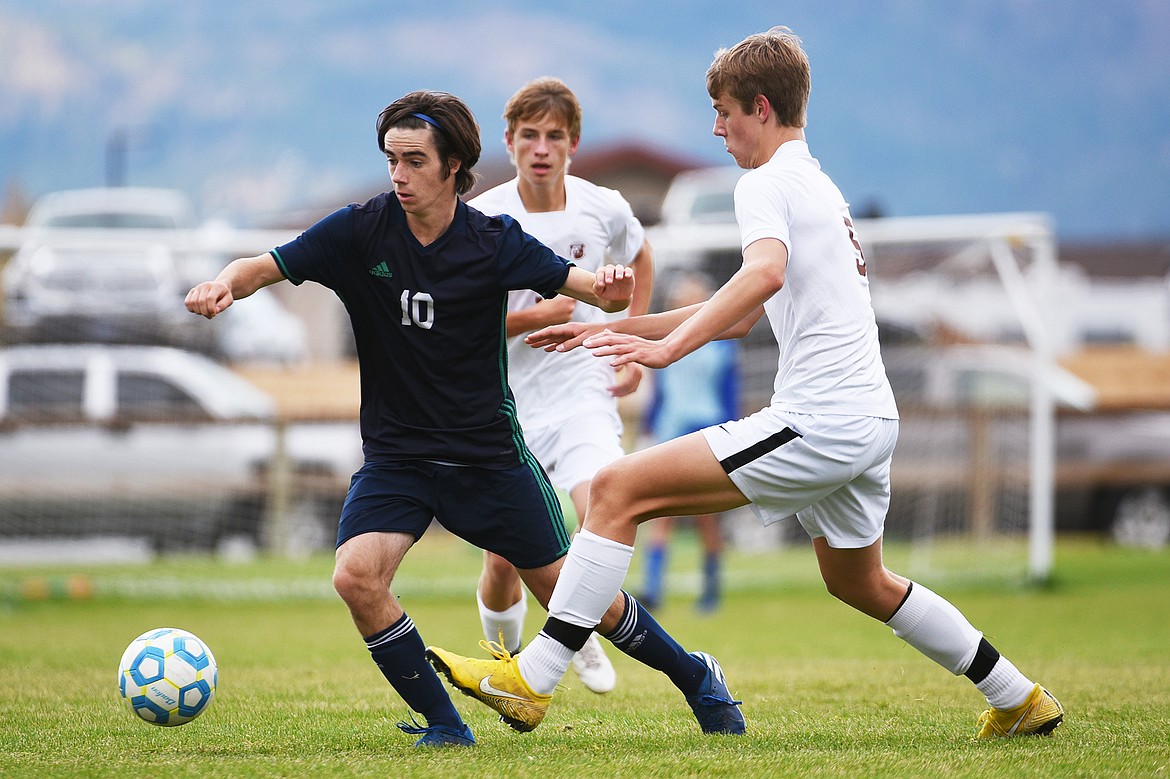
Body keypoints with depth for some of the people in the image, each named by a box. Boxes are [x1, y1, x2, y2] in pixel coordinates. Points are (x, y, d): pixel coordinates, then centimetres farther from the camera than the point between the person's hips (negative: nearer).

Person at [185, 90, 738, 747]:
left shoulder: (494, 242, -7)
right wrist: (224, 285, -34)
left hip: (490, 455, -1)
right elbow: (264, 267, -11)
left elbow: (584, 286, -10)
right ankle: (444, 724, -8)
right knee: (357, 575, -24)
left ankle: (692, 674, 31)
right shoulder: (361, 231, -8)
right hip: (395, 456, 1)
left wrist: (610, 287, -34)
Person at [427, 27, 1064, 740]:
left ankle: (532, 678, -18)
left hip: (817, 424, -10)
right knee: (859, 581, 31)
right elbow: (744, 312, 31)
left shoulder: (767, 183, -6)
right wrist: (613, 328, 29)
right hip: (870, 420, 10)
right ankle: (1022, 701, 36)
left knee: (619, 490, -12)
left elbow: (765, 273, -29)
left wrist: (667, 348, -38)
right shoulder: (822, 188, 24)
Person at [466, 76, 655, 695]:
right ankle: (506, 657, 35)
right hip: (505, 406, 0)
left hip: (582, 396, 0)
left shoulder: (603, 209, -2)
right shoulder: (478, 220, -9)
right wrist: (541, 315, -17)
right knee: (504, 563, 1)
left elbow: (639, 258, 23)